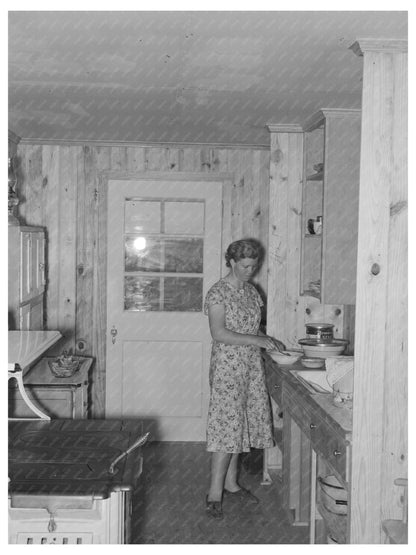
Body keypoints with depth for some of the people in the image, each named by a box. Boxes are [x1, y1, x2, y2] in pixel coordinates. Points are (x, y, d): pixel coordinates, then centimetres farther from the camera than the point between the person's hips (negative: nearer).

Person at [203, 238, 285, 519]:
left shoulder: (251, 291, 12)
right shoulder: (218, 293, -11)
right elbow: (219, 333, -20)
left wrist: (269, 342, 2)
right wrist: (256, 340, -21)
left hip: (252, 367, 7)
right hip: (227, 367, -7)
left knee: (240, 424, 12)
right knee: (227, 425, -9)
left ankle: (231, 482, 24)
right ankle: (215, 493, -2)